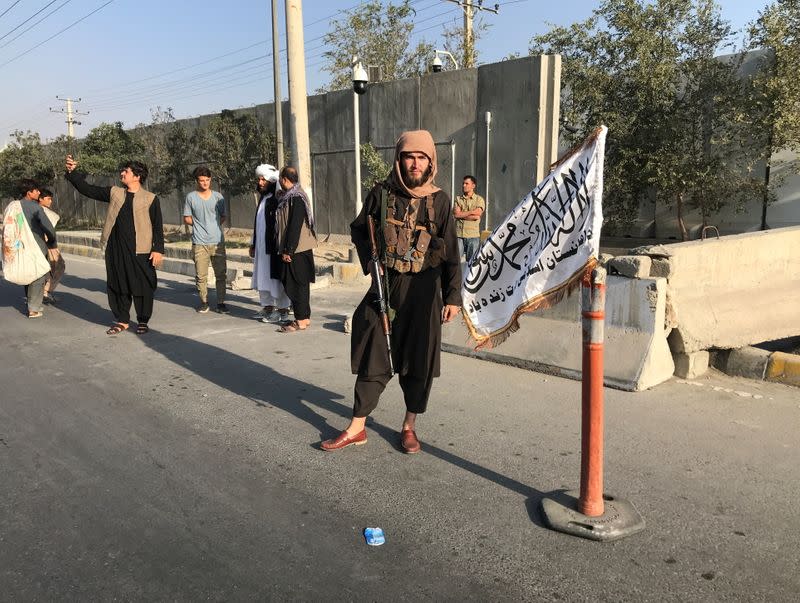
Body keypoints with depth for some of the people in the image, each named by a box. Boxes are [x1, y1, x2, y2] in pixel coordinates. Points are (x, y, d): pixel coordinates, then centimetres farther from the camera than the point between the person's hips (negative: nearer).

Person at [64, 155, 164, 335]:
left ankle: (143, 322, 18)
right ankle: (122, 320, 24)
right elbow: (87, 189, 11)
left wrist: (158, 249, -10)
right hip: (115, 249, 5)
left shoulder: (150, 199, -3)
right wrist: (72, 172, 0)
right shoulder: (114, 193, 10)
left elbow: (158, 227, -4)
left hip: (140, 251, -5)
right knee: (118, 286, 11)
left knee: (142, 287, 2)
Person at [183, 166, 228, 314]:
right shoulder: (191, 197, 3)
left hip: (218, 241, 2)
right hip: (199, 242, -1)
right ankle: (204, 302, 15)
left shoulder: (218, 197, 8)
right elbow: (187, 219, 9)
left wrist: (213, 226, 6)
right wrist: (200, 225, 3)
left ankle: (221, 302, 9)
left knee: (221, 274, 0)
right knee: (201, 275, 1)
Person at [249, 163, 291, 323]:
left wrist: (279, 248, -24)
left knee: (275, 278, -2)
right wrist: (253, 244, 20)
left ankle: (283, 310, 8)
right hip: (261, 246, 9)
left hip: (273, 246, -9)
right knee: (262, 277, 14)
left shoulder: (276, 200, -13)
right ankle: (268, 307, 26)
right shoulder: (262, 199, 14)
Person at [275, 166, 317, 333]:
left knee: (298, 284, -3)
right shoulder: (288, 197, 14)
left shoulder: (296, 198, -16)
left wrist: (289, 250, -20)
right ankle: (304, 317, 20)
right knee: (289, 282, 13)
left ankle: (301, 320, 4)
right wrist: (284, 249, 19)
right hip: (291, 249, 9)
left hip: (297, 250, -9)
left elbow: (295, 226, -20)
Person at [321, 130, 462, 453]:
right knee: (372, 356, 4)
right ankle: (357, 427, 15)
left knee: (419, 359, 6)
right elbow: (359, 230, 14)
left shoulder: (439, 200, 1)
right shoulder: (382, 193, 2)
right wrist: (370, 262, -2)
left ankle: (409, 426, 22)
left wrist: (453, 296, -2)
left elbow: (451, 253, 3)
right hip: (385, 284, 0)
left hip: (423, 289, 0)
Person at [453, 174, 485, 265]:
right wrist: (471, 212, -4)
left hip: (473, 235, -1)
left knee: (472, 261, 3)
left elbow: (477, 215, -9)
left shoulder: (479, 199, 7)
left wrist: (462, 214, -4)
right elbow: (456, 214, -2)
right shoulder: (458, 199, 13)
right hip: (459, 234, 1)